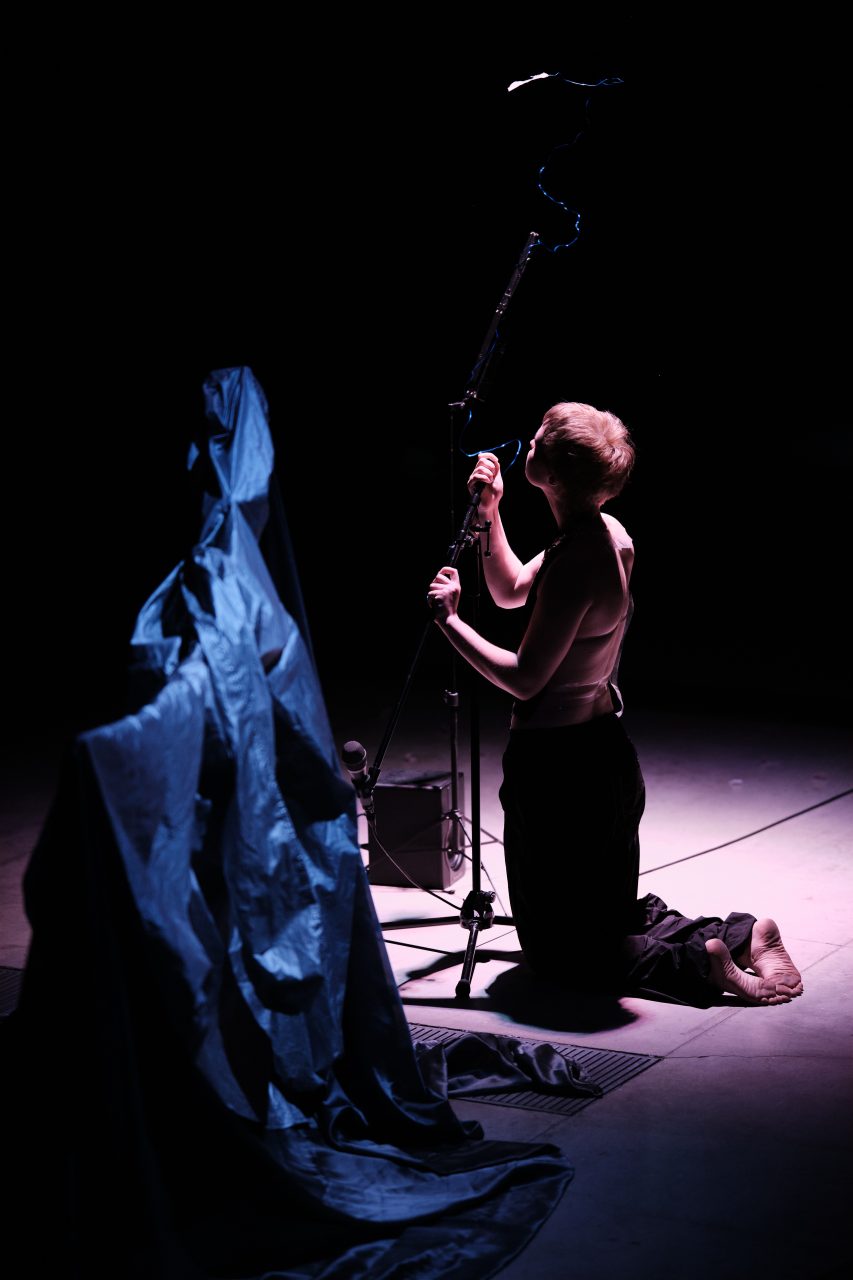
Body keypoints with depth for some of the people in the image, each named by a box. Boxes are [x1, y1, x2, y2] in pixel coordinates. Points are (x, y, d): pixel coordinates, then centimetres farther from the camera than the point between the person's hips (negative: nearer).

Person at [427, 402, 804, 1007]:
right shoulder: (610, 535, 3)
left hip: (559, 765, -9)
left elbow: (523, 679, -21)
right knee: (616, 919, 24)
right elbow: (511, 590, 17)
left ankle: (698, 959, -8)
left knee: (559, 951, 5)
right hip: (607, 753, 9)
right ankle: (740, 933, 10)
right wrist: (490, 517, 7)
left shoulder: (575, 564, -25)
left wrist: (450, 619, -13)